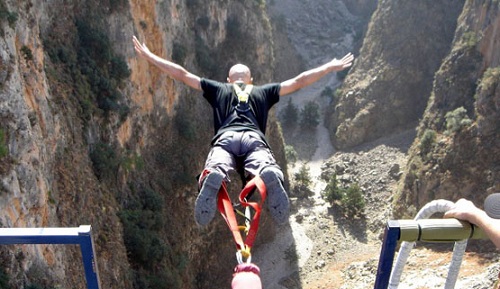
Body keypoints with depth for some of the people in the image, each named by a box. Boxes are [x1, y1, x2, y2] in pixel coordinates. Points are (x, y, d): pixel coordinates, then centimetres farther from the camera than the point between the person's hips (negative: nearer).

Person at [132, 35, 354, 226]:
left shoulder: (218, 89, 34)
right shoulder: (263, 92, 34)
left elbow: (182, 75, 35)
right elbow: (299, 82, 34)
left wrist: (149, 56, 44)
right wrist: (332, 66, 45)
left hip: (226, 139, 0)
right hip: (255, 140, 0)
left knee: (214, 170, -25)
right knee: (269, 171, -24)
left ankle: (213, 177, -60)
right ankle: (271, 176, -60)